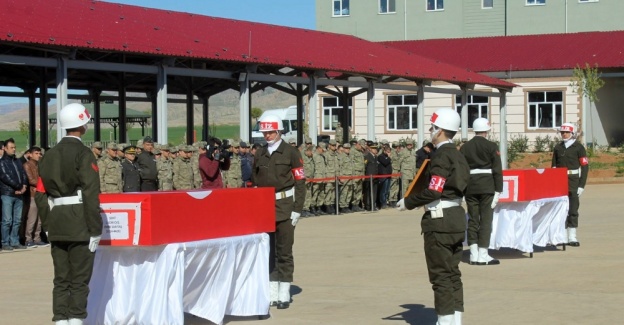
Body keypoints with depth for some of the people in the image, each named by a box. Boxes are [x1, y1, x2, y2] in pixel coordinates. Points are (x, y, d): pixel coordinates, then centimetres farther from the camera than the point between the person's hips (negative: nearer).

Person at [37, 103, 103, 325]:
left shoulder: (49, 155, 11)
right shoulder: (83, 154, -9)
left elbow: (41, 194, 11)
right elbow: (90, 195, -14)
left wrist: (47, 226, 16)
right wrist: (95, 230, -11)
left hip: (56, 227, 6)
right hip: (80, 227, -6)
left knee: (61, 279, 10)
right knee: (80, 280, -1)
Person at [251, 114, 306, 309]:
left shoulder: (291, 153, -2)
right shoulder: (260, 154, 10)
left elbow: (300, 182, -5)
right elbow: (254, 182, 14)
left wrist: (297, 210, -10)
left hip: (284, 206, -4)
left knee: (284, 251, 0)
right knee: (267, 251, 7)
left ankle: (284, 295, 4)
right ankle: (271, 293, 14)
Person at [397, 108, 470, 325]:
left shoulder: (441, 156, -17)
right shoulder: (457, 155, 11)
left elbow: (433, 191, -22)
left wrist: (407, 202, -10)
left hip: (440, 220, -9)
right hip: (457, 217, 9)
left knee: (441, 275, -3)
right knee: (453, 273, 13)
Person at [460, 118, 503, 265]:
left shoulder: (464, 147, 7)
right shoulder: (491, 146, -3)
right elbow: (497, 170, -7)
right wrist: (498, 191, -4)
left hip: (470, 186, 4)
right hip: (487, 186, -4)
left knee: (472, 220, 9)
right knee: (486, 219, -1)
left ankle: (474, 255, 8)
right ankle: (482, 255, -4)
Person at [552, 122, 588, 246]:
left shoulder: (578, 147, -2)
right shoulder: (558, 148, 10)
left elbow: (585, 166, -4)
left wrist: (581, 185, -9)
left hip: (573, 182, -3)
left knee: (573, 209, -3)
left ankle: (572, 237, 0)